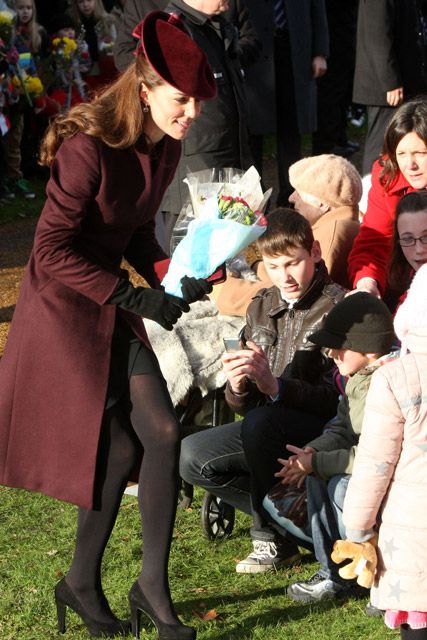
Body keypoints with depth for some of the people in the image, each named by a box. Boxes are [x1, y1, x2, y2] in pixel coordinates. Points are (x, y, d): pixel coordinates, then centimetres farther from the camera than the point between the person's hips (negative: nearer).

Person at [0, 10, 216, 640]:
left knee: (163, 433, -2)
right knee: (120, 447, -8)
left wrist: (173, 279, -3)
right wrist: (134, 297, -22)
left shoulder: (164, 148, 1)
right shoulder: (89, 147, -24)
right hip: (63, 308, -7)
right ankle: (82, 583, 11)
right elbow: (51, 251, -22)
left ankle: (152, 583, 7)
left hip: (111, 305, 7)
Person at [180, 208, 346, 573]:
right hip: (271, 432, 8)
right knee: (191, 457, -8)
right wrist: (237, 388, -17)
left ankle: (272, 538, -15)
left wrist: (275, 386, -34)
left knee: (262, 422, -35)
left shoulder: (338, 309, -14)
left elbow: (338, 399, -21)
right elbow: (244, 405, 8)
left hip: (323, 430, -8)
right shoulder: (262, 306, 7)